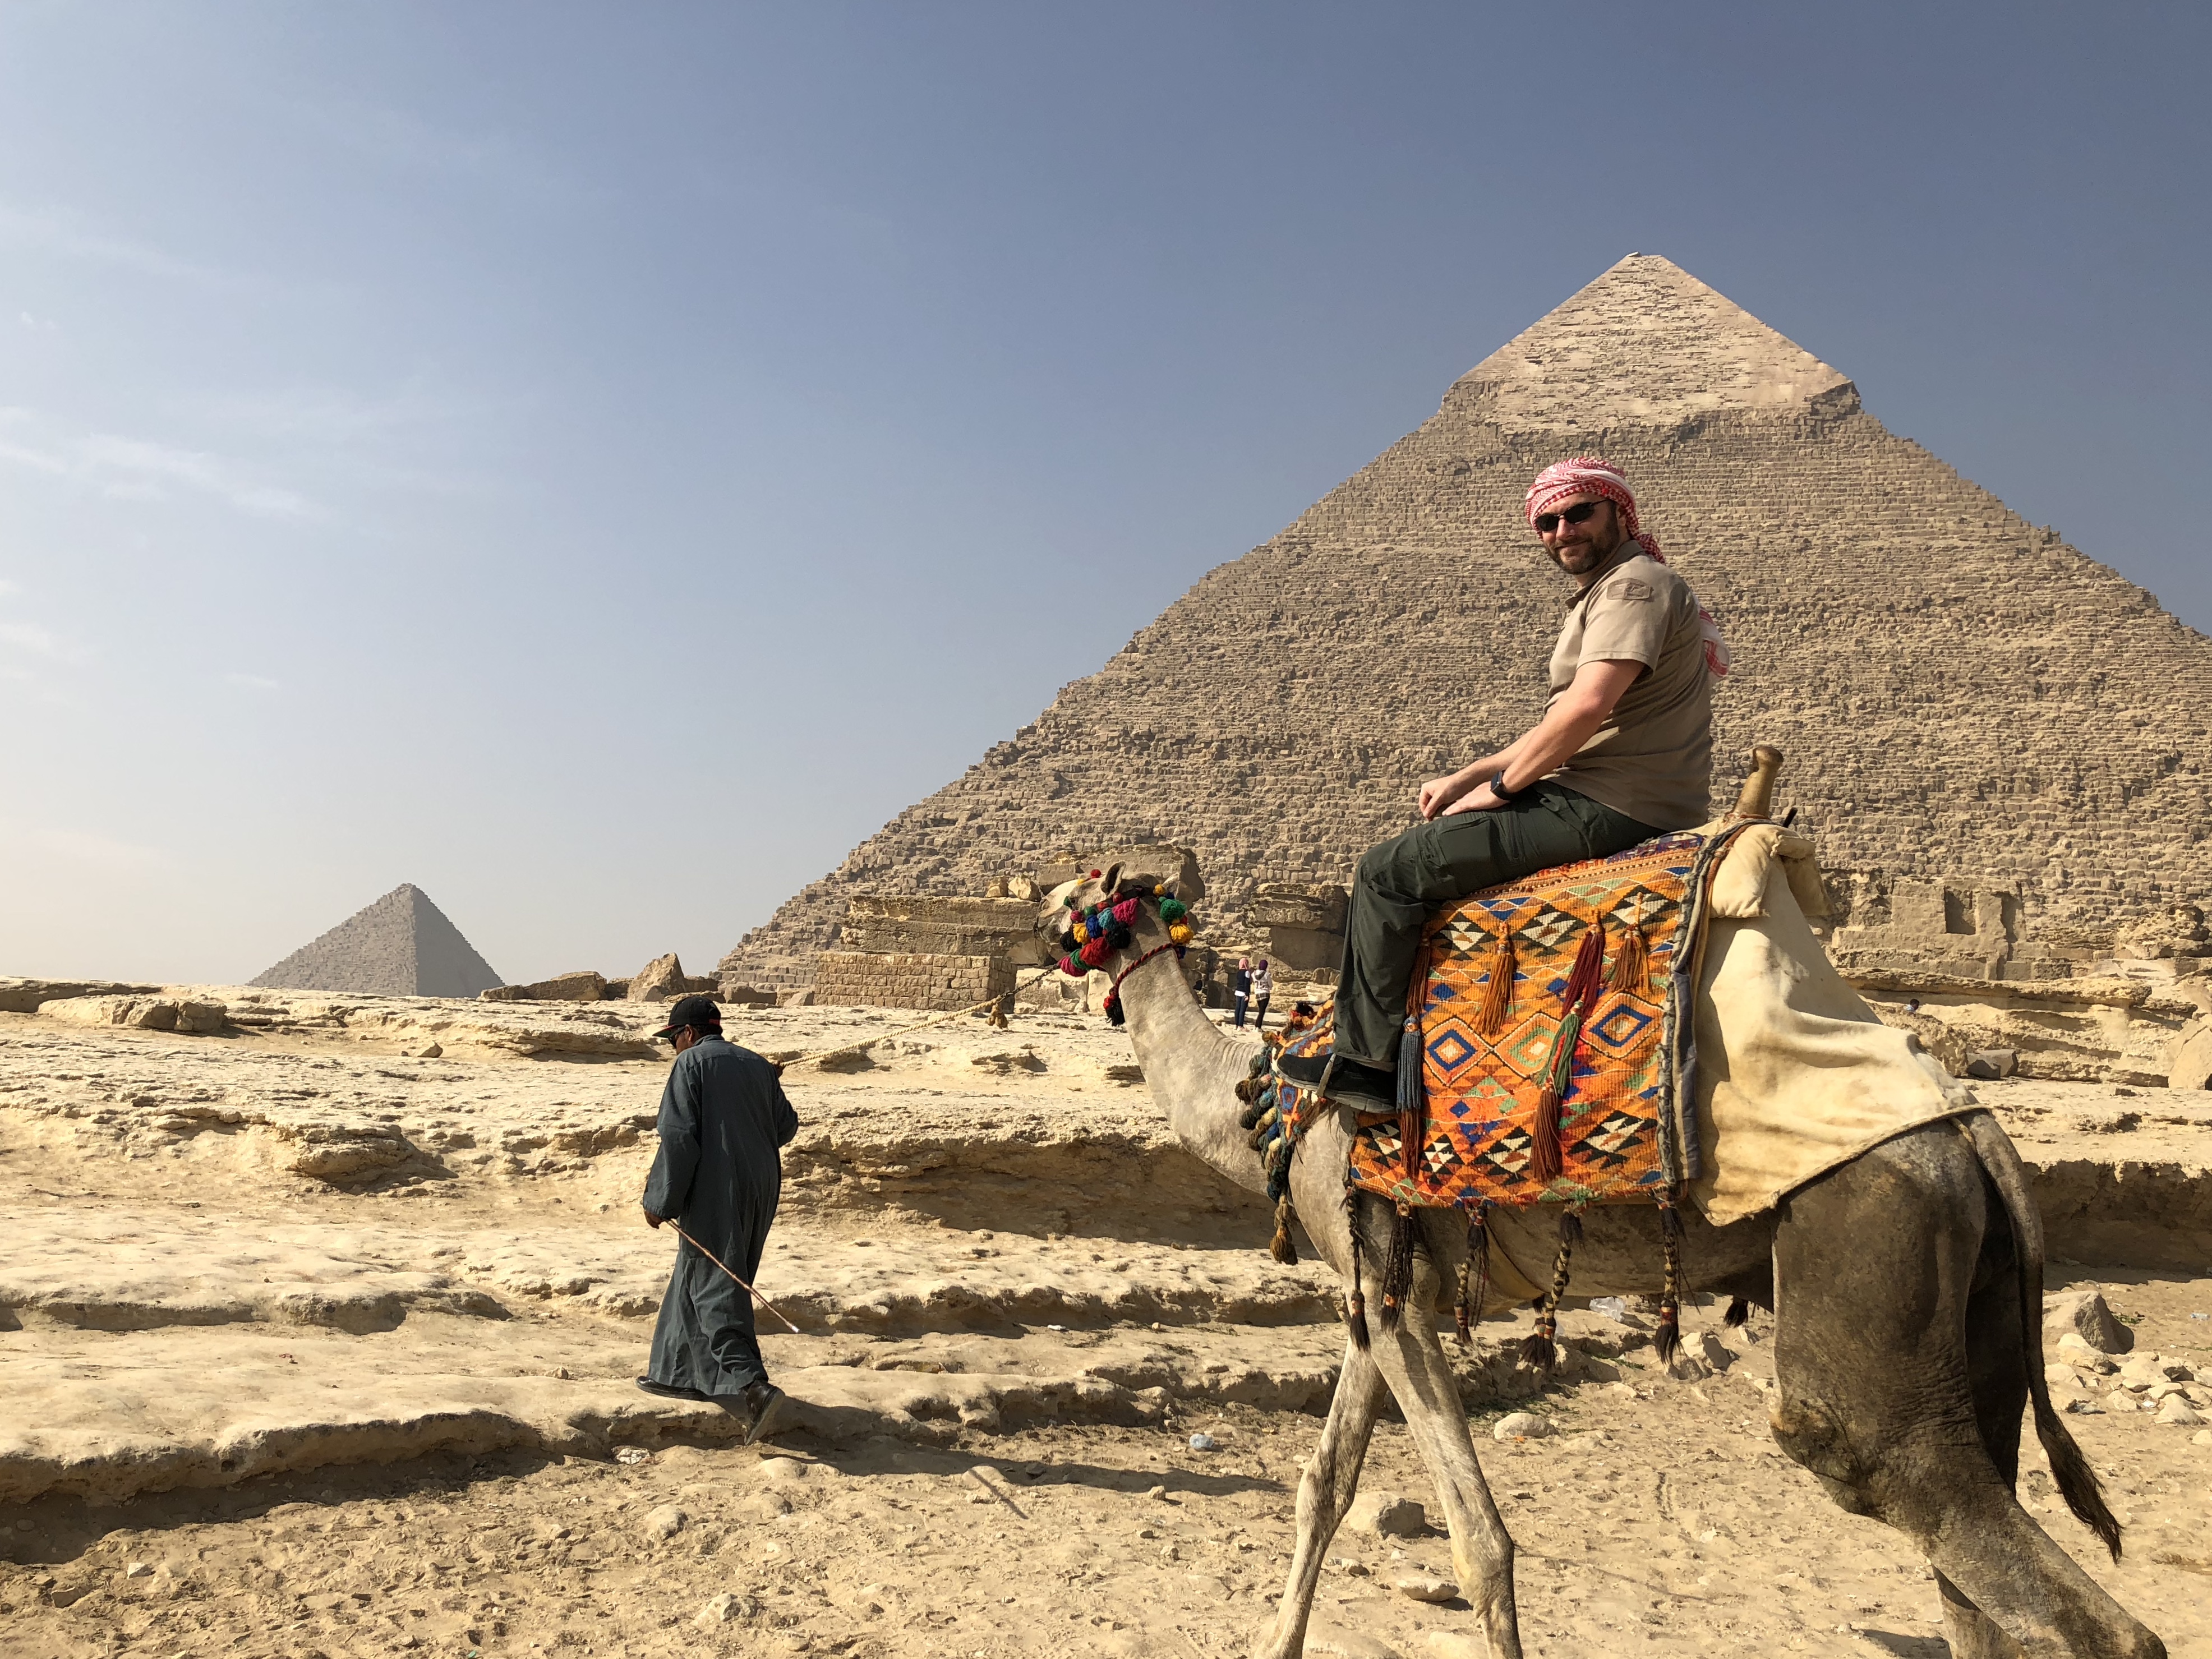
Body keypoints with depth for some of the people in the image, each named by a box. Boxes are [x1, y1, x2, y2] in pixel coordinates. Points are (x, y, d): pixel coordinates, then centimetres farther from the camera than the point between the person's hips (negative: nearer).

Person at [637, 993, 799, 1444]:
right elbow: (786, 1126, 16)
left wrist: (660, 1201, -7)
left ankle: (753, 1386, -21)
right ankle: (679, 1372, 30)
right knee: (695, 1280, 21)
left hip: (715, 1191, -8)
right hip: (761, 1189, 8)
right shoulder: (757, 1065, 12)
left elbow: (678, 1137, -13)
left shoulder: (691, 1064, -6)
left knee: (713, 1292, -8)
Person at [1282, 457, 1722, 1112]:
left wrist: (1500, 786, -14)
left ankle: (1366, 1060, -6)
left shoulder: (1635, 585, -10)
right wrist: (1464, 779, 18)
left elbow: (1587, 707, -25)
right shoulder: (1606, 593, 24)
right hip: (1598, 801, 11)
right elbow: (1558, 734, 26)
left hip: (1606, 810, -11)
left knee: (1391, 868, -12)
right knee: (1434, 845, 23)